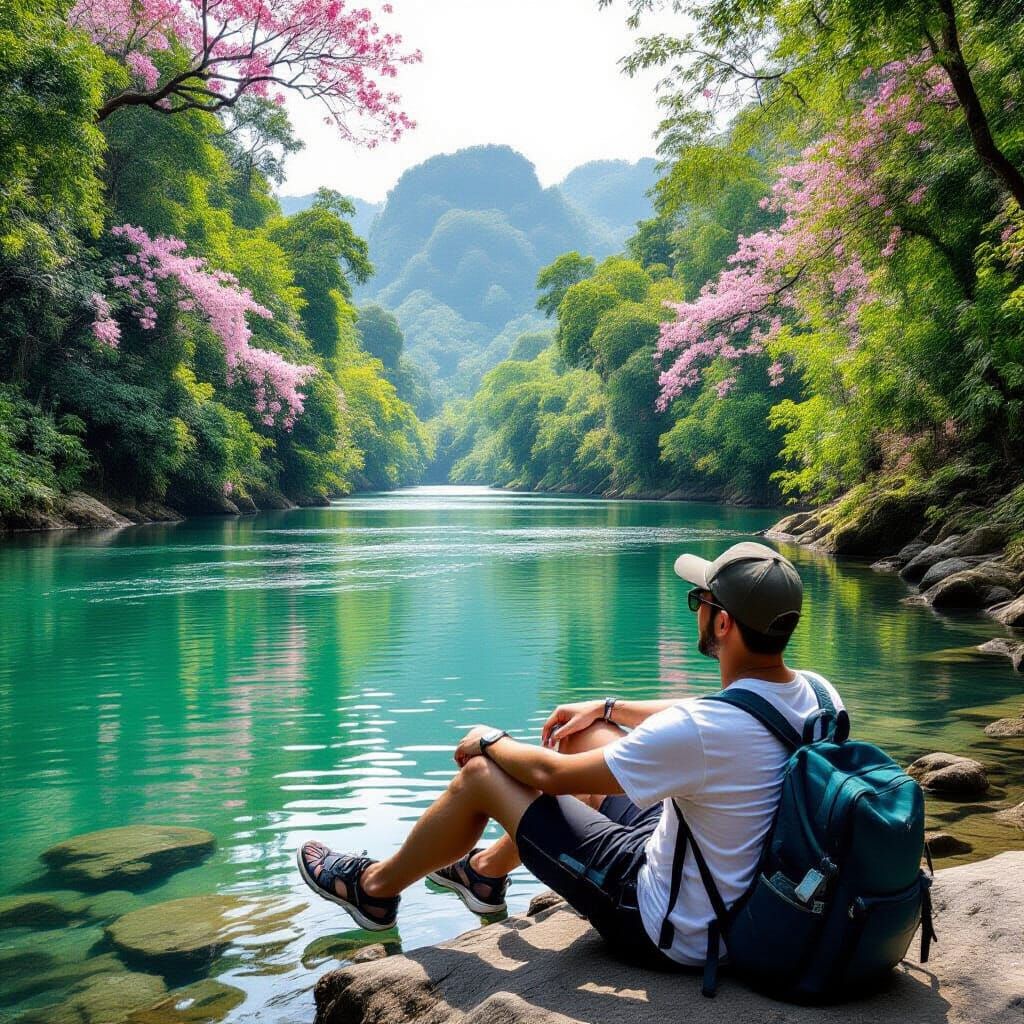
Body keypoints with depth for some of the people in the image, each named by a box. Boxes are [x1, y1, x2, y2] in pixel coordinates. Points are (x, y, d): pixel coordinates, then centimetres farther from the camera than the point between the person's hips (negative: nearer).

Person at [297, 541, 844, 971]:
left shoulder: (703, 731, -33)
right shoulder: (814, 693, -9)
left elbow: (551, 774, -20)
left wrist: (490, 743, 1)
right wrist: (609, 707, 18)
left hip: (670, 932, -8)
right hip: (741, 898, 8)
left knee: (481, 772, 0)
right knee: (586, 735, 17)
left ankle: (374, 887, 27)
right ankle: (487, 870, 39)